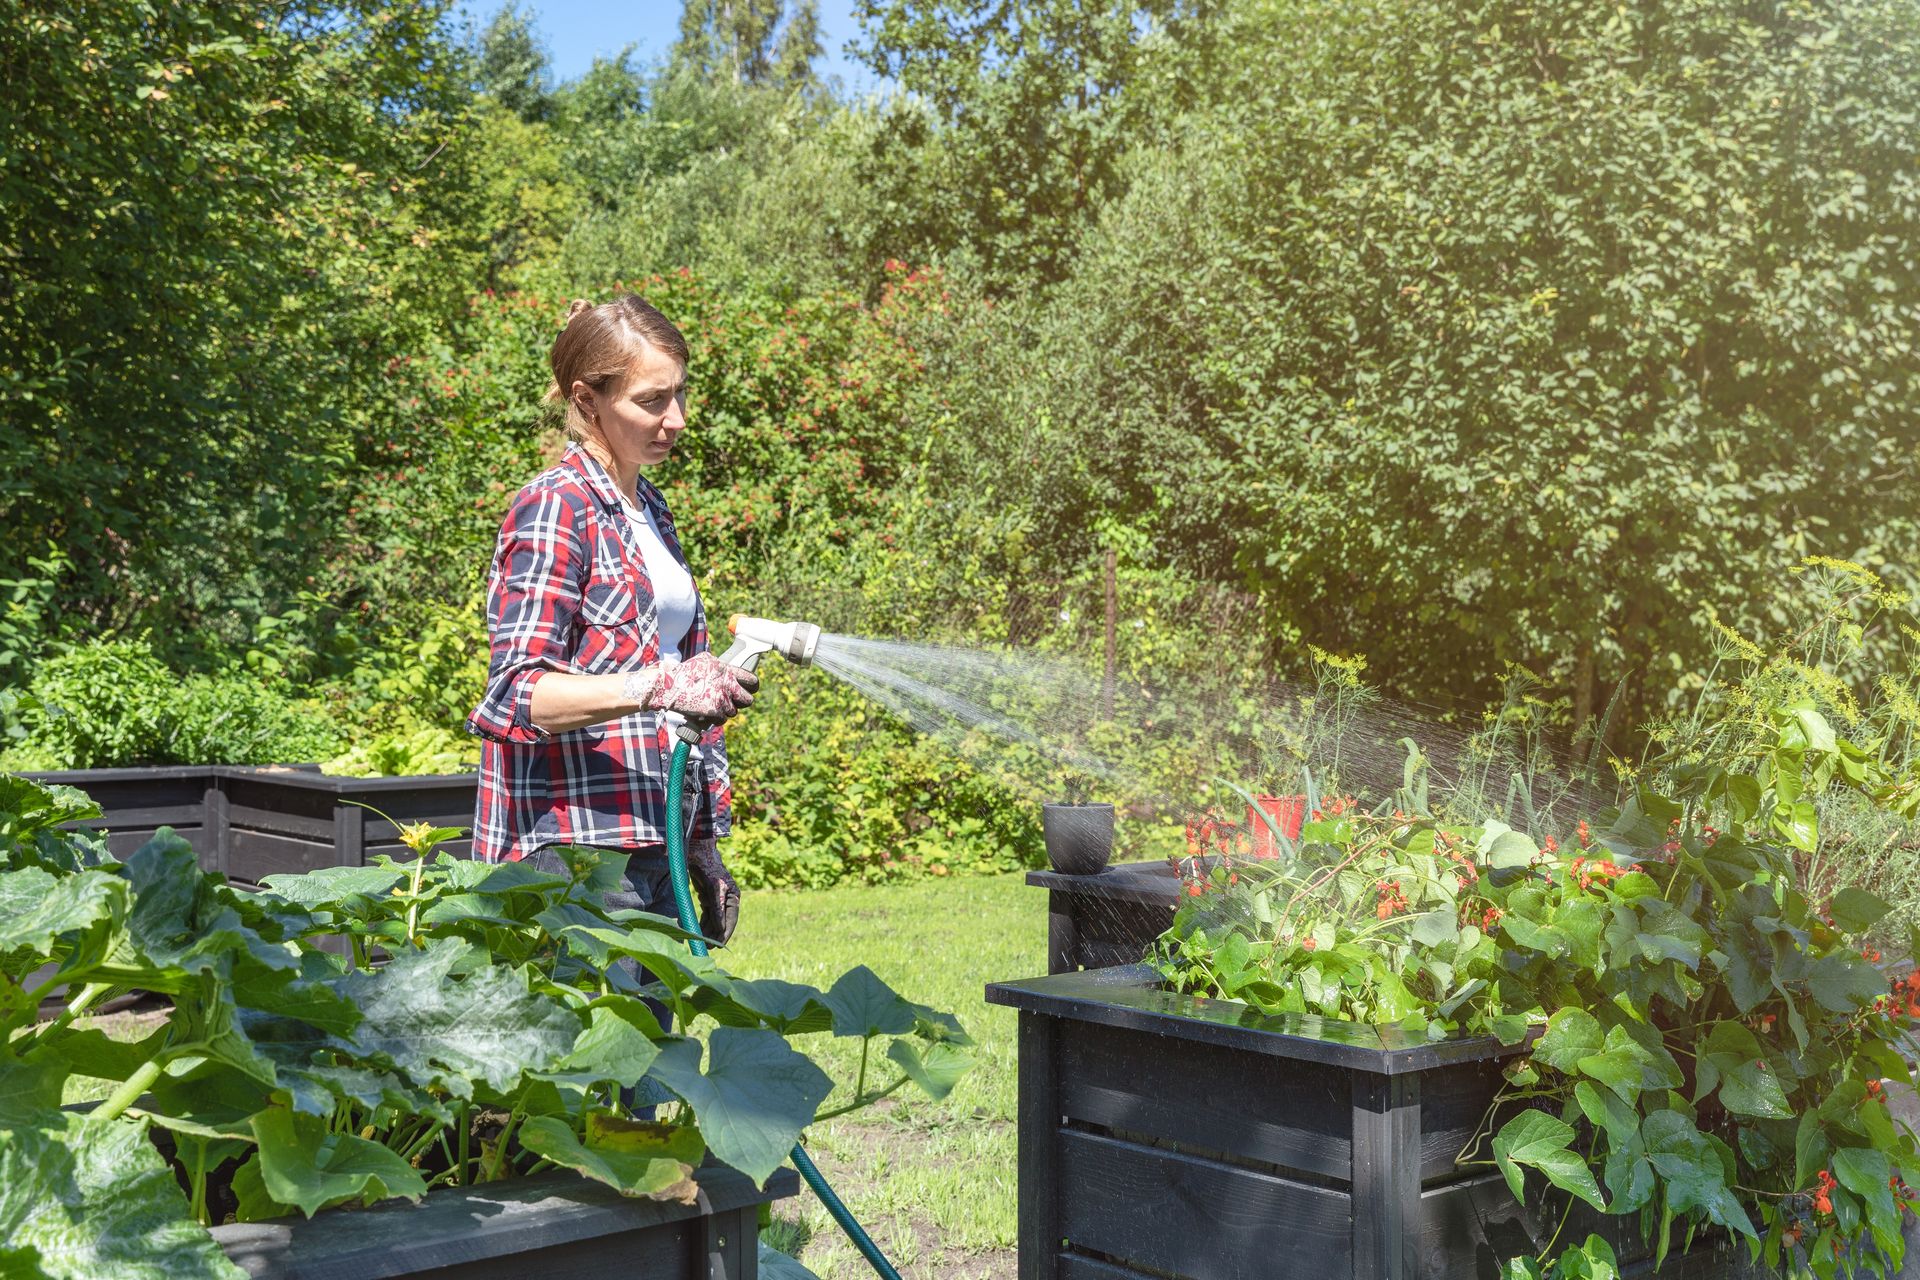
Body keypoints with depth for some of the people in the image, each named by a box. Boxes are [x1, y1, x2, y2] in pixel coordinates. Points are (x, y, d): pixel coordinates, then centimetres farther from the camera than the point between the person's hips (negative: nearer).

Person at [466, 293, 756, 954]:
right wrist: (655, 686, -31)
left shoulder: (649, 509, 18)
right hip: (573, 849, -8)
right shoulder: (554, 508, -7)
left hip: (651, 846, 8)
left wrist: (704, 843, 20)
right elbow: (517, 691, -16)